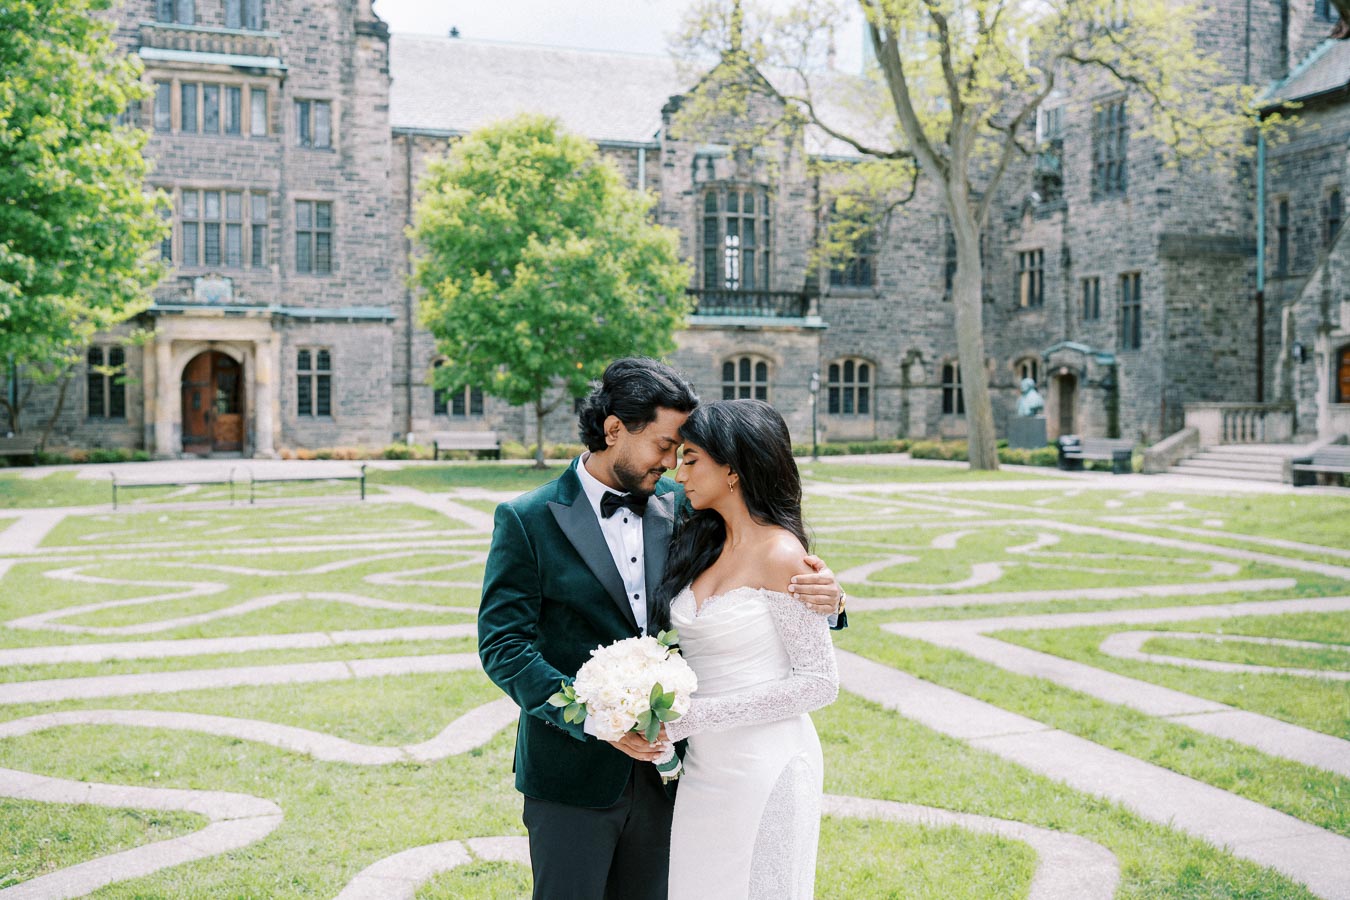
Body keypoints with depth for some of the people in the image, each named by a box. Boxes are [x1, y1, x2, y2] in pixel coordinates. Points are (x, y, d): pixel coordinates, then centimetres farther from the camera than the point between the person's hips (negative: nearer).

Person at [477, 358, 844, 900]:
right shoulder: (527, 520, -7)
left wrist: (822, 596, -16)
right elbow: (502, 644, -11)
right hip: (574, 772, -4)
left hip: (658, 768, 4)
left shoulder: (679, 507, 3)